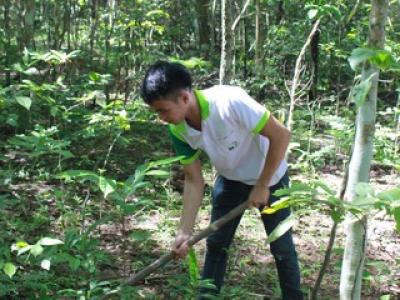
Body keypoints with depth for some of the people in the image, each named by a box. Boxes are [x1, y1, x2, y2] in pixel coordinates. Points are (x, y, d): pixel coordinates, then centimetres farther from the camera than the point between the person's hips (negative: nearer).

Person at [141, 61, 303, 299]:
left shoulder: (230, 101, -37)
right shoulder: (179, 131, -18)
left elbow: (281, 135, -30)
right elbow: (194, 181, -9)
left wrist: (262, 186, -23)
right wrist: (185, 232, -14)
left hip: (269, 177, -5)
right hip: (230, 179, 5)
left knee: (281, 245, 3)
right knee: (216, 243, 7)